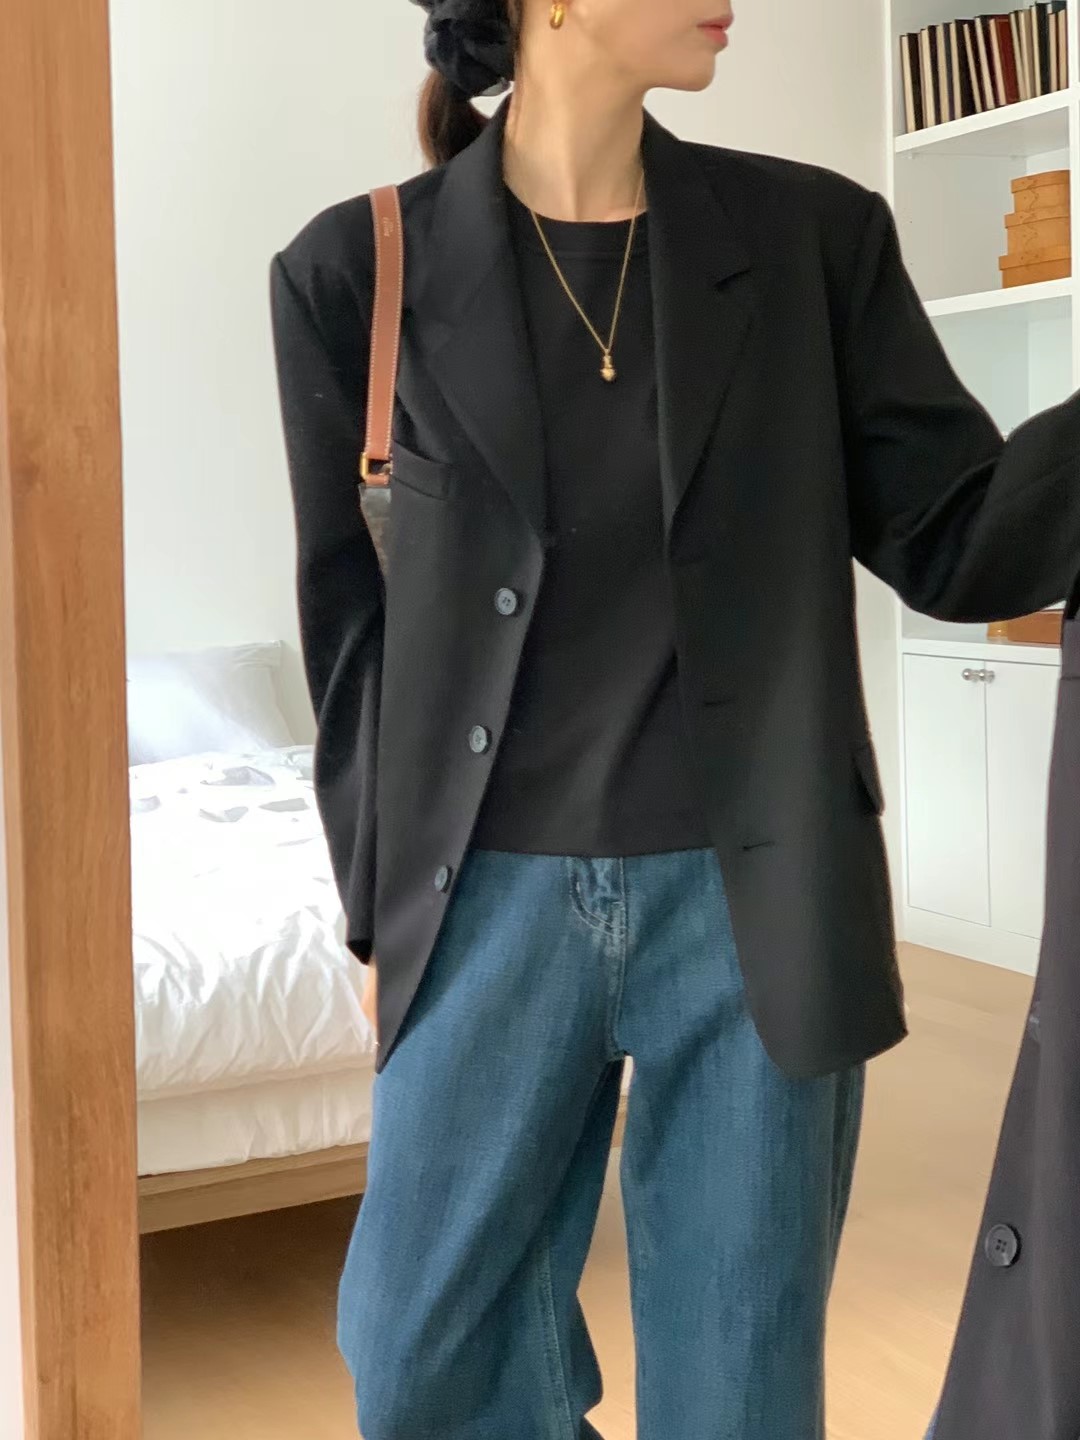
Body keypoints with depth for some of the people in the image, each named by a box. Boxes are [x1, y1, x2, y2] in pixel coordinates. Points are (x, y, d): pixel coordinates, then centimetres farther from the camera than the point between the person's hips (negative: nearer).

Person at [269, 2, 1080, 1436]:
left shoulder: (817, 237, 0)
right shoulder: (356, 271, -3)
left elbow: (957, 543, 0)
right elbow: (351, 615, 3)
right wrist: (383, 904, 6)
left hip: (759, 901, 1)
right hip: (496, 898, 0)